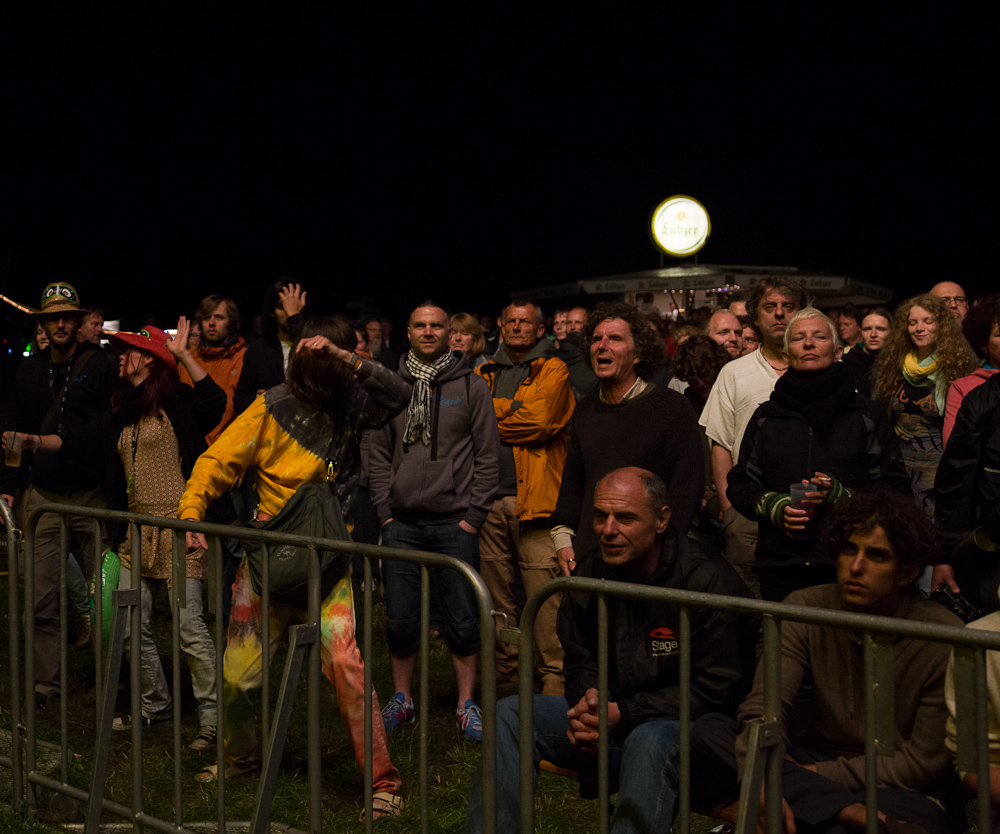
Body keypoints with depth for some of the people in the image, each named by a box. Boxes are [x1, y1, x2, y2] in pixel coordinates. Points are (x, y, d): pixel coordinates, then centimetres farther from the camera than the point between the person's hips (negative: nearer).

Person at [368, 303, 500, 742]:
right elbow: (378, 453, 11)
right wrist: (385, 511, 3)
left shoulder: (471, 386, 2)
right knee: (400, 618, 7)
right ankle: (402, 698, 21)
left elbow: (488, 455, 1)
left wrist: (474, 515, -6)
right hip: (402, 524, 2)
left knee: (461, 618, 2)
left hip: (454, 523, -2)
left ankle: (467, 703, 14)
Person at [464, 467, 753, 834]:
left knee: (649, 741, -40)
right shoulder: (589, 576, 4)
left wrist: (624, 714, -21)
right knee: (510, 714, -8)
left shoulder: (706, 580, -16)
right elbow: (580, 664, 15)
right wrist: (589, 701, -10)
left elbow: (712, 688, -16)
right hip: (610, 719, 7)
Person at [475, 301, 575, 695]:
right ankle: (502, 670, 20)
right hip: (489, 499, 5)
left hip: (533, 496, -5)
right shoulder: (484, 373, 21)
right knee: (497, 592, 10)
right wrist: (513, 408, -4)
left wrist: (489, 417, -1)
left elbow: (539, 421, -10)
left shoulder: (553, 370, 4)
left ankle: (554, 674, -3)